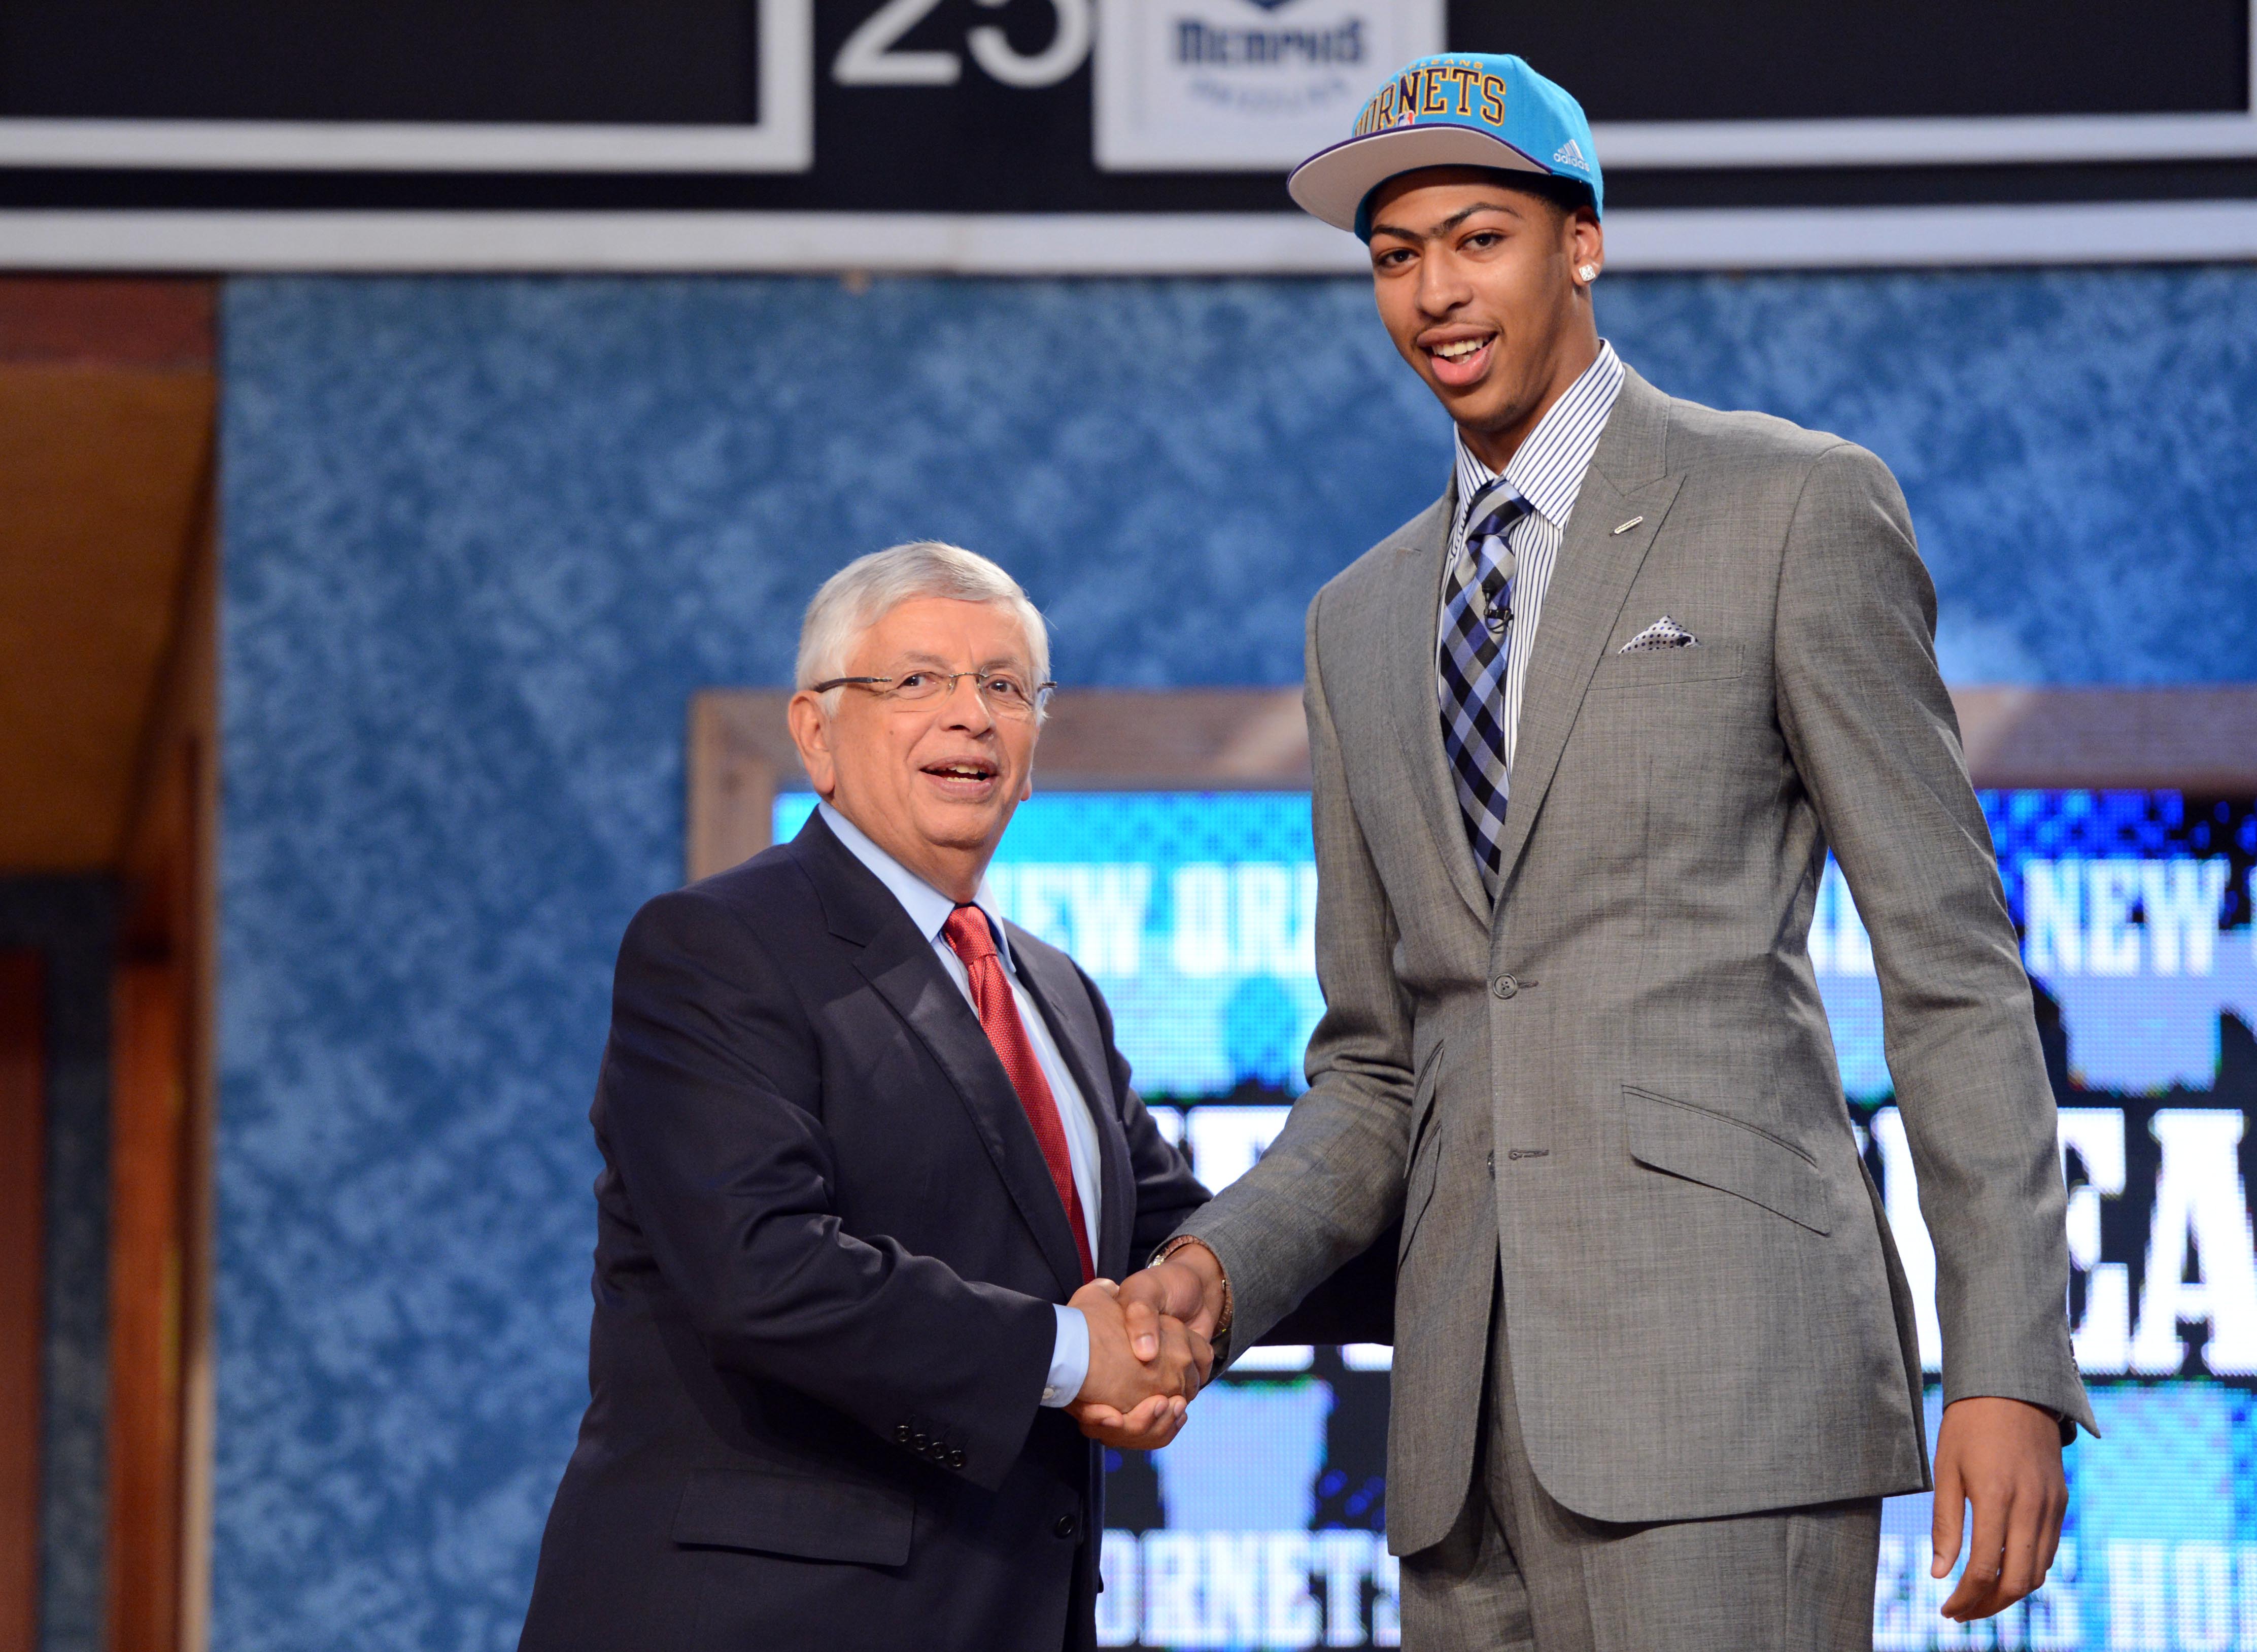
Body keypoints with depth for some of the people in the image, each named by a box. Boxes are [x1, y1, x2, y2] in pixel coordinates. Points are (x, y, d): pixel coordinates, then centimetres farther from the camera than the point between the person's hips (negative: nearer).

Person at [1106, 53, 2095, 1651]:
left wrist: (2012, 1372, -9)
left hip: (1726, 1347, -6)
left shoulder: (1797, 507, 3)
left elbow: (1951, 964, -1)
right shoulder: (1364, 623, 21)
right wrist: (1218, 1266, 2)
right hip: (1472, 1413, 6)